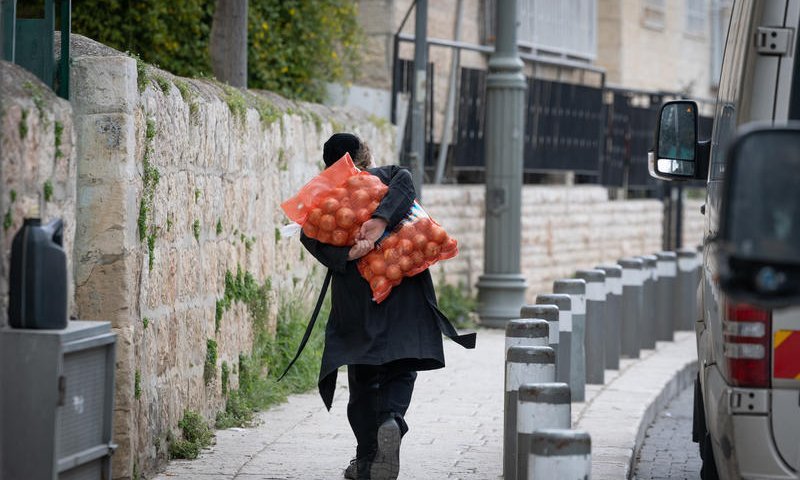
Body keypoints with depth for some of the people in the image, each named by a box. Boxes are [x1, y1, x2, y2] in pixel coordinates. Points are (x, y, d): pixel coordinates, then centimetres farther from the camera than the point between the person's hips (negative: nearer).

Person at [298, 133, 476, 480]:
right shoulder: (385, 177, 7)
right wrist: (380, 220, -23)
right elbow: (404, 182, -15)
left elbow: (310, 237, -9)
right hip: (404, 292, -1)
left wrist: (346, 254, -18)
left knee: (363, 378, 9)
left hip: (355, 298, 1)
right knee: (401, 369, 5)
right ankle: (391, 419, -26)